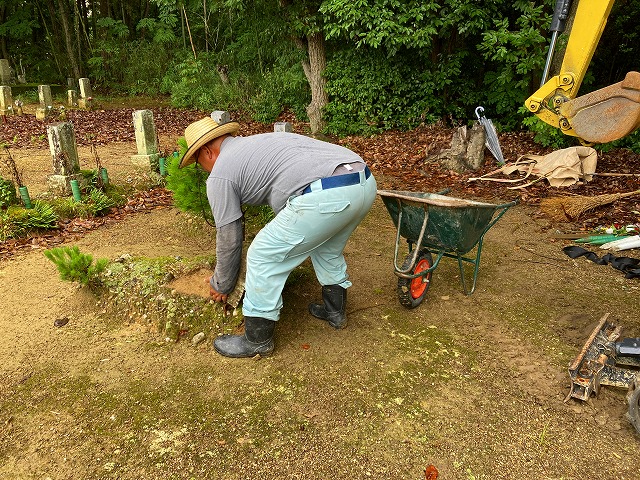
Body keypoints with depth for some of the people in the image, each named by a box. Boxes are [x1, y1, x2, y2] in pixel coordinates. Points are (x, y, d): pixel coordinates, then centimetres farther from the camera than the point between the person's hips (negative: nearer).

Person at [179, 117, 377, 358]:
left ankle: (257, 340, 22)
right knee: (327, 247, 34)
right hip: (365, 181, 10)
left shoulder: (220, 174, 10)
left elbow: (228, 239, 14)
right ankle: (335, 310, 47)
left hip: (325, 196, -9)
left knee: (263, 256, 7)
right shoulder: (259, 141, 34)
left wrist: (221, 285, 32)